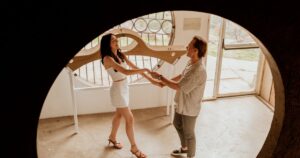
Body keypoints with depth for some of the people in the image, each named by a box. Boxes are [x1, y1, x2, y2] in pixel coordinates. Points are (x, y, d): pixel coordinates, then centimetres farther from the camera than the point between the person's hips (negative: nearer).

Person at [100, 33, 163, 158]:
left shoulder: (121, 55, 4)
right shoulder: (107, 58, -21)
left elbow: (135, 68, 1)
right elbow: (126, 72, -31)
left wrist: (151, 79, -6)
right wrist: (145, 69, -24)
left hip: (124, 88, 8)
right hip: (118, 90, -8)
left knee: (119, 115, 22)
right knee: (129, 118, -1)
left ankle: (112, 137, 45)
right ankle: (134, 147, 15)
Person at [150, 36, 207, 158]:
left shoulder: (199, 71, -34)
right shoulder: (191, 62, -4)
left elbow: (179, 87, -31)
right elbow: (181, 76, 15)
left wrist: (160, 77, -24)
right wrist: (165, 81, 9)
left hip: (189, 108, -10)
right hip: (181, 104, 10)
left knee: (189, 133, 11)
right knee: (177, 125, 28)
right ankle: (184, 148, 52)